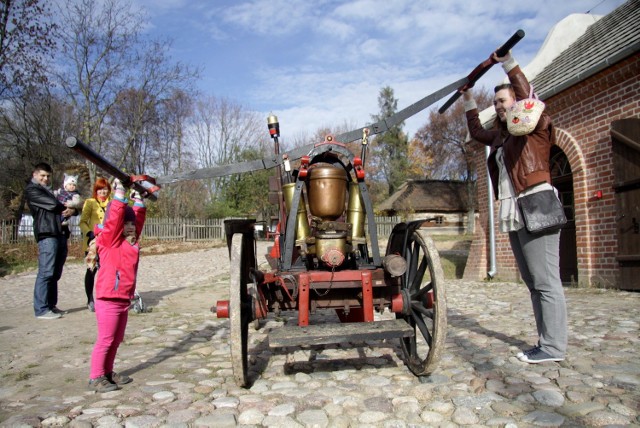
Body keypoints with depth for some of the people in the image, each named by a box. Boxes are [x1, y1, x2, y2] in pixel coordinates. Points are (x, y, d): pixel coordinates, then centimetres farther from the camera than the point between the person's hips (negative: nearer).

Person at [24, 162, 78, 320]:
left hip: (61, 234, 8)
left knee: (55, 274, 8)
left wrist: (72, 210, -4)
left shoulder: (51, 191, 29)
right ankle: (41, 309, -8)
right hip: (47, 234, -8)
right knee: (46, 273, -10)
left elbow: (73, 206, 20)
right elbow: (53, 205, -10)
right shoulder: (31, 189, 5)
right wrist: (66, 207, 9)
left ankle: (51, 305, 13)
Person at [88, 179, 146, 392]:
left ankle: (108, 372, 28)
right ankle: (96, 378, 10)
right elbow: (114, 217, -20)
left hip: (124, 299, 8)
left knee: (116, 340, 16)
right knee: (105, 340, -1)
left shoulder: (132, 240, 11)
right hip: (108, 300, -8)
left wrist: (138, 199, 16)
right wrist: (119, 192, -20)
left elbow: (139, 219, 16)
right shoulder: (108, 240, -9)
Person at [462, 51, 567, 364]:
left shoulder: (534, 126, 2)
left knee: (545, 281, -9)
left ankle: (553, 347, -4)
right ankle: (546, 342, 13)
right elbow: (476, 132, 39)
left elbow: (526, 96, -17)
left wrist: (508, 63, -15)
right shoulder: (501, 135, 22)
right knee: (532, 282, 8)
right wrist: (469, 102, 39)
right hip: (513, 214, 9)